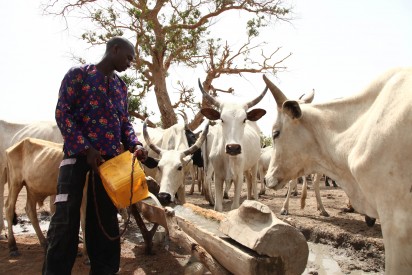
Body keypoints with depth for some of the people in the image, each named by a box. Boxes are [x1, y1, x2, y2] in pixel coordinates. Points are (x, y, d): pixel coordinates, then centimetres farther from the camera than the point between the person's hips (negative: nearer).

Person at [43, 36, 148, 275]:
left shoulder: (121, 87, 17)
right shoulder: (78, 74, 1)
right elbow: (62, 113, -6)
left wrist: (135, 145, -4)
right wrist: (86, 148, -16)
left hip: (111, 157, 5)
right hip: (78, 151, -5)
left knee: (105, 218, 8)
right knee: (66, 217, -7)